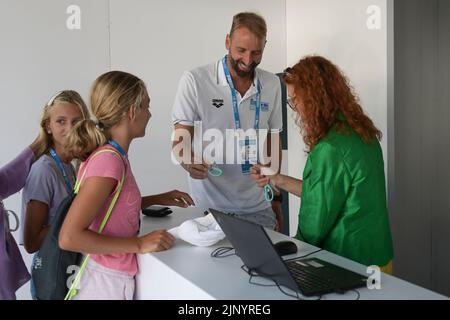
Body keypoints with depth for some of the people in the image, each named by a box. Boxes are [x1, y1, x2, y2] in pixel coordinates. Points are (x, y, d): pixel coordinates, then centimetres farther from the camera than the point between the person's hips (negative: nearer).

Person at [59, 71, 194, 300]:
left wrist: (157, 199, 9)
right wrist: (140, 244, -23)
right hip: (109, 282, -8)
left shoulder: (111, 154, 1)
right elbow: (69, 237, -28)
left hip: (115, 275, 8)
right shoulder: (108, 160, -25)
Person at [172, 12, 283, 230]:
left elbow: (273, 142, 11)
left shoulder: (272, 85, 2)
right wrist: (189, 162, -30)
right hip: (211, 207, -3)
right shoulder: (195, 81, -10)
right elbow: (180, 141, -8)